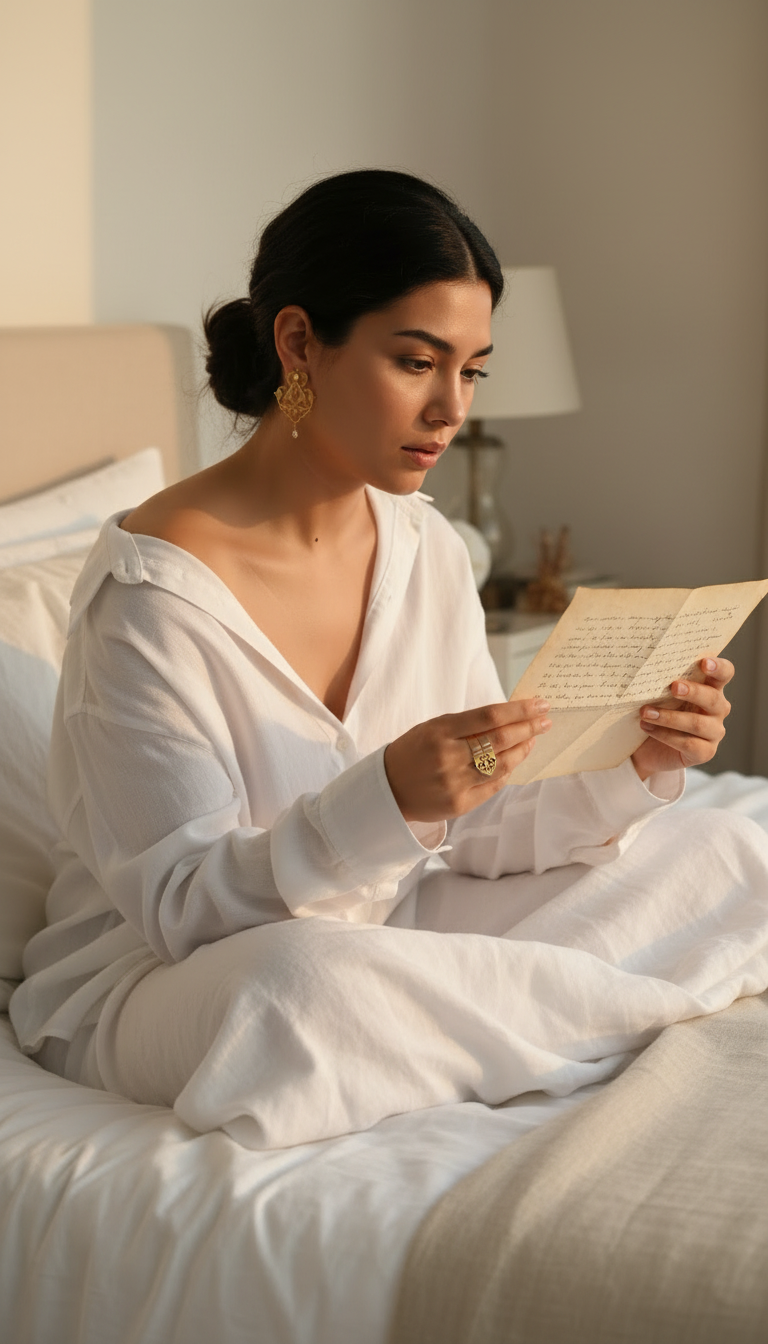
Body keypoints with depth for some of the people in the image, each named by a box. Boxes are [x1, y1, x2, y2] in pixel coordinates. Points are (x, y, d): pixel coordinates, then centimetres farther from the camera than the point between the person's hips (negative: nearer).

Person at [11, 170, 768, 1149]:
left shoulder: (426, 552, 1)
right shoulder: (154, 590, -21)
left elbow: (476, 832, 2)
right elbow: (179, 908, -22)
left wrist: (633, 772, -17)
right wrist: (385, 803, -38)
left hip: (386, 938, 6)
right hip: (153, 985, -6)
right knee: (308, 980, -41)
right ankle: (646, 1009, -17)